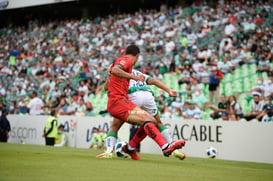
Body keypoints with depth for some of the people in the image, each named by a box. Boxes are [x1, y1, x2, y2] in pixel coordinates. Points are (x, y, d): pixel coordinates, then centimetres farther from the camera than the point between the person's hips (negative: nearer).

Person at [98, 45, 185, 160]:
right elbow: (114, 70, -25)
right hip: (118, 102, -9)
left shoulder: (120, 60, 26)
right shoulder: (127, 60, -2)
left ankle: (130, 147, 12)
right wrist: (134, 77, -28)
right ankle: (165, 147, -38)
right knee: (146, 119, -24)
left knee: (152, 121, 4)